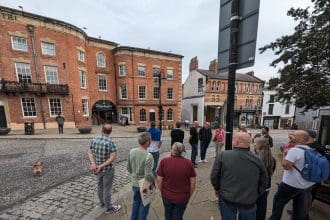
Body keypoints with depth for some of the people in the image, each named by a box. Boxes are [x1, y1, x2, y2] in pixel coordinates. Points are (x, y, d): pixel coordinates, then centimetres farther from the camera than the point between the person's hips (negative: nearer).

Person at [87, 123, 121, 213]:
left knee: (100, 186, 25)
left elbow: (89, 152, -2)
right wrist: (101, 166, -20)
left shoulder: (94, 140, -6)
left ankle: (103, 202, 47)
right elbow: (113, 157, -30)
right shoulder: (110, 142, -26)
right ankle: (109, 207, 31)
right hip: (107, 169, -6)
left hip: (97, 168, 6)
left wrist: (93, 163, -11)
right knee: (107, 189, 12)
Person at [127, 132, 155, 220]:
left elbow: (128, 168, -1)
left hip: (134, 183, 6)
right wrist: (155, 181, -8)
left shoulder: (131, 151, -13)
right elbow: (148, 175, -28)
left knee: (135, 202, 30)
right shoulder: (148, 156, -32)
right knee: (144, 205, 21)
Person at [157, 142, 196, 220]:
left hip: (167, 195, 1)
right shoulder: (188, 163, -17)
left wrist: (162, 191, 5)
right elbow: (193, 182, -9)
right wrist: (189, 194, 7)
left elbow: (159, 180, -13)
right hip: (182, 197, 0)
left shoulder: (164, 161, -20)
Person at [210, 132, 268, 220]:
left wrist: (217, 189, 7)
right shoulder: (257, 160, -10)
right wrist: (255, 195, 17)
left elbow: (214, 176, -13)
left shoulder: (223, 155, -19)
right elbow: (264, 182, 1)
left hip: (227, 199, -2)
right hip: (249, 201, 2)